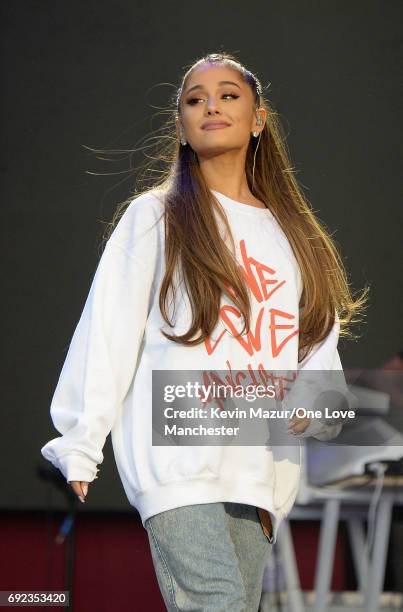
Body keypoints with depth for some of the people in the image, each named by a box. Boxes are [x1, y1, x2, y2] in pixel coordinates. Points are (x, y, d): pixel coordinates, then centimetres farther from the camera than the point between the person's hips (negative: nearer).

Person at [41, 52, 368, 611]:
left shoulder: (296, 237, 22)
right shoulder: (155, 217, 10)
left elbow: (322, 356, 18)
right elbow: (108, 332, 4)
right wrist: (79, 448, -3)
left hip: (261, 473, 4)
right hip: (176, 458, -4)